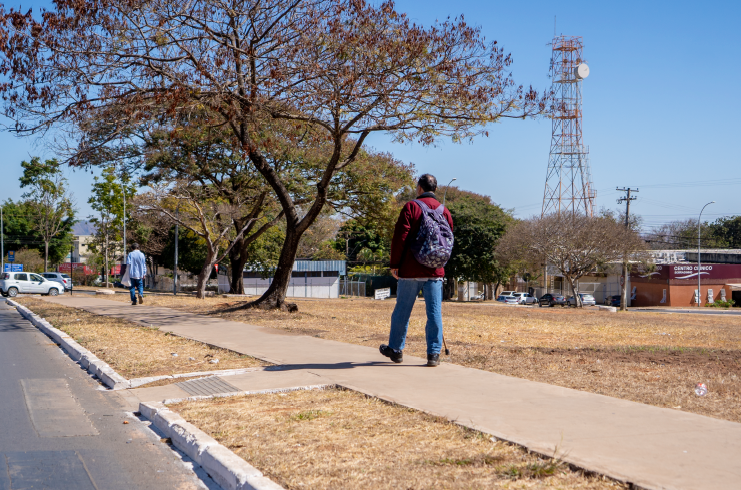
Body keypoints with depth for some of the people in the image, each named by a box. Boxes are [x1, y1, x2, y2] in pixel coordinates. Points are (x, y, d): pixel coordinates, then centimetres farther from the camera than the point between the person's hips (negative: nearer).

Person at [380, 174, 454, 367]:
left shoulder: (411, 207, -4)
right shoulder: (444, 211, 8)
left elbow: (400, 237, -9)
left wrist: (395, 264, -3)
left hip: (410, 271, -3)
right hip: (435, 271, 3)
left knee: (402, 310, 9)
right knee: (434, 312, 3)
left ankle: (395, 349, 20)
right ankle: (434, 353, 0)